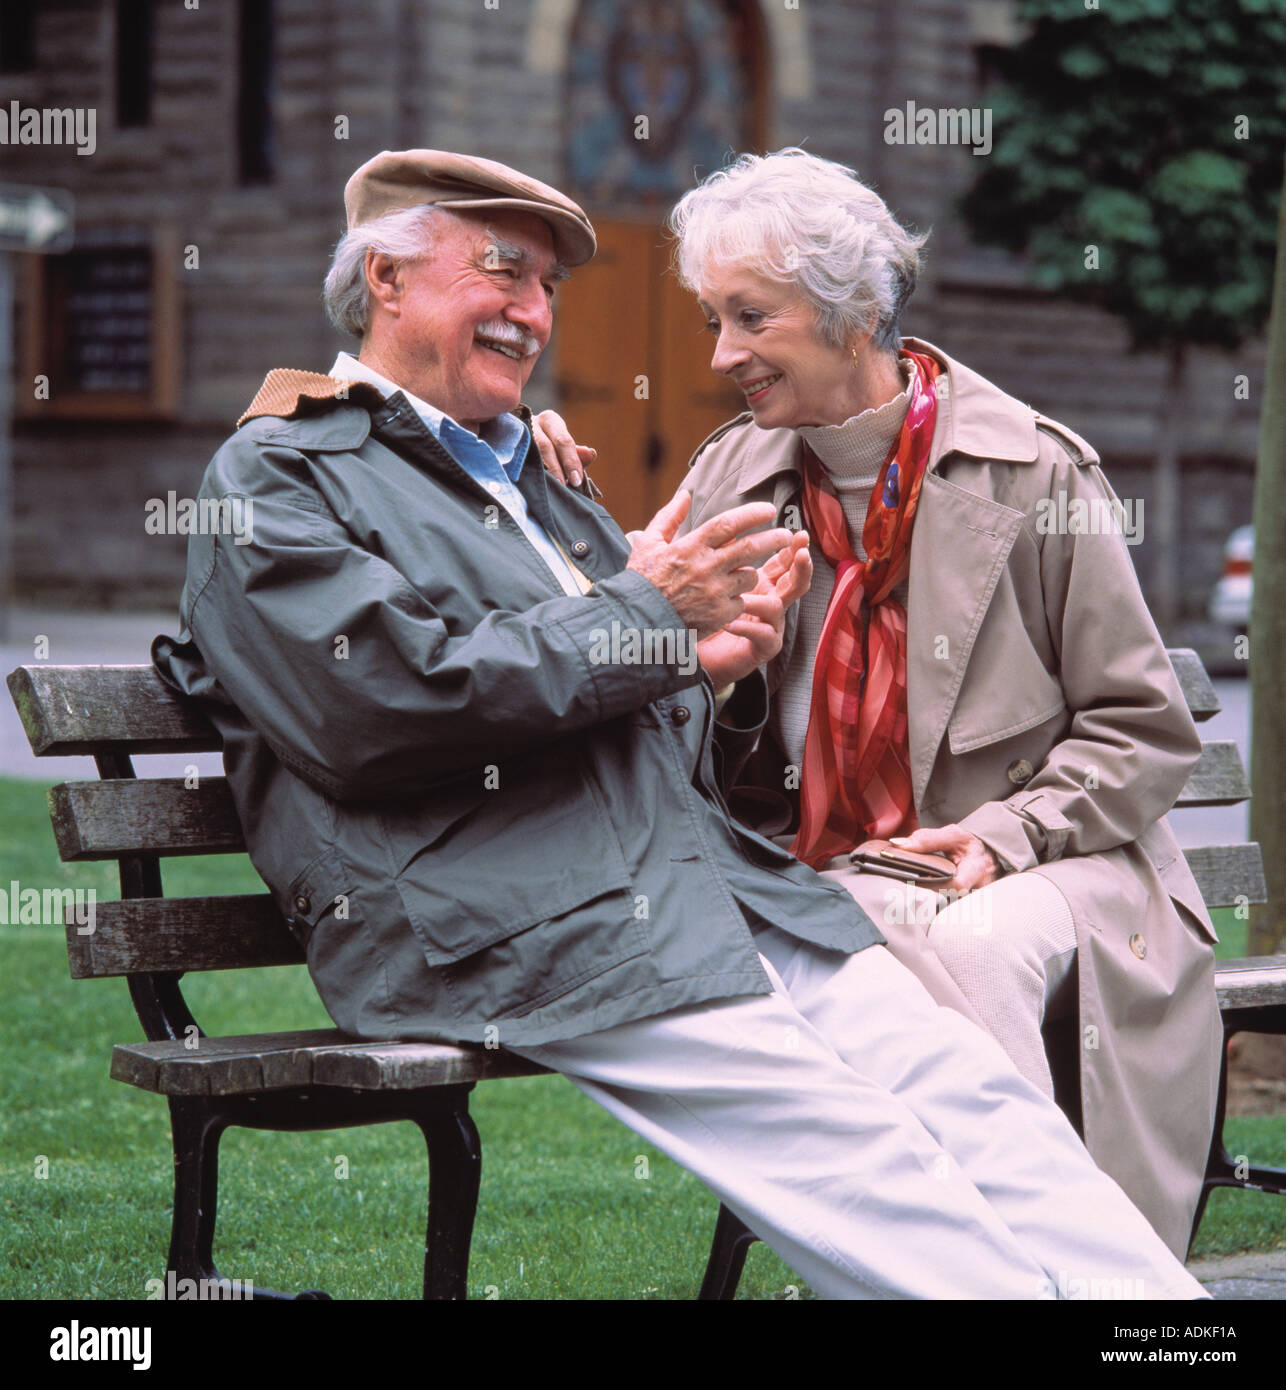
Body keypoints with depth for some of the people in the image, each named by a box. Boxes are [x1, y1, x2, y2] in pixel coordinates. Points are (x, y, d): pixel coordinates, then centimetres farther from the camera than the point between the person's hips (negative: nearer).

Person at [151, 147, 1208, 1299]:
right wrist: (643, 617, -4)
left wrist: (713, 661, 5)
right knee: (843, 1140, -25)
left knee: (965, 1089, -14)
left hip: (715, 873, 7)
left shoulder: (541, 483, 30)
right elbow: (381, 702, -12)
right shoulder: (274, 479, 6)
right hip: (514, 931, -7)